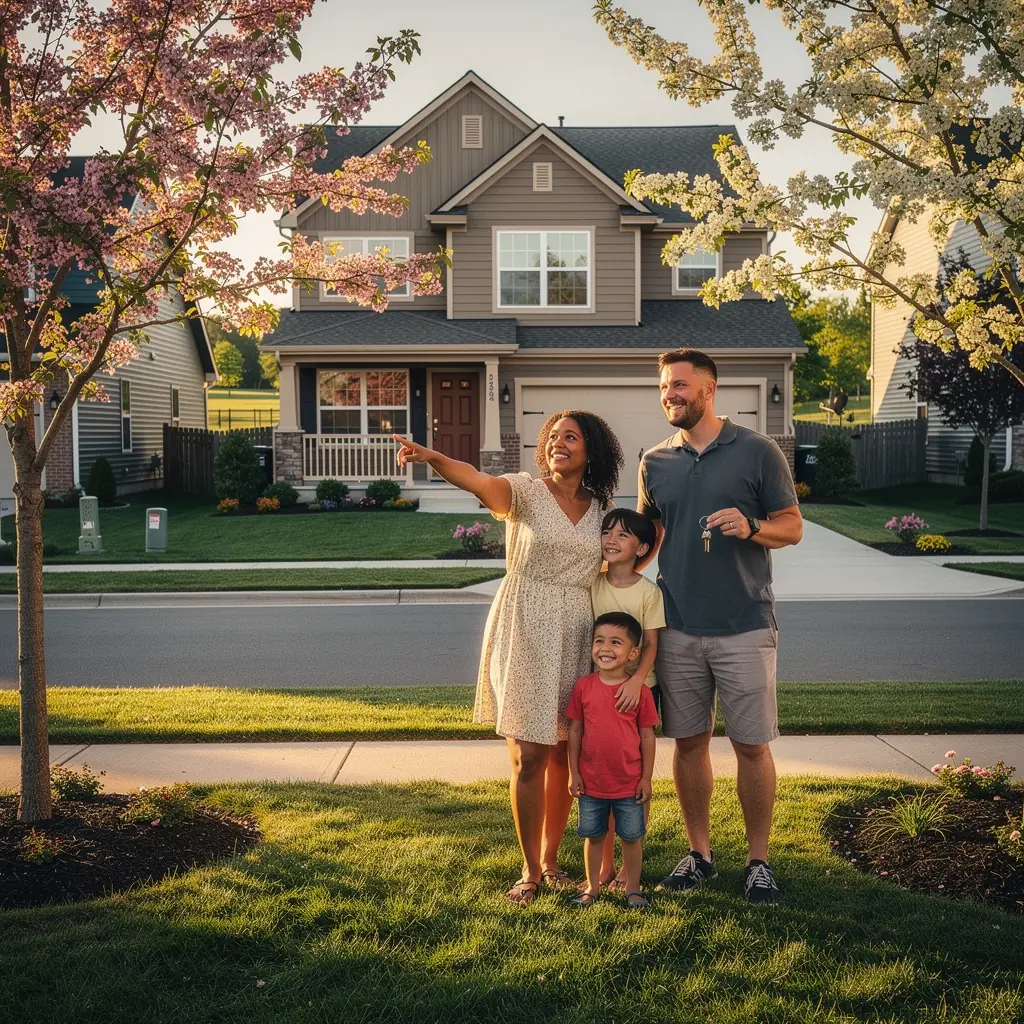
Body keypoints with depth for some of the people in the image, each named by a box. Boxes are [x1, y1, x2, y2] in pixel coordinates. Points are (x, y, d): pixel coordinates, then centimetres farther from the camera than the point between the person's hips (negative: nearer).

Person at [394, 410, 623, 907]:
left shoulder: (600, 509, 8)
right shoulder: (526, 492, -6)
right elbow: (479, 480, -26)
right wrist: (432, 457, -46)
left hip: (577, 639, 4)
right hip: (525, 631, -4)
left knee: (565, 753, 10)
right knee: (529, 756, -2)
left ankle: (550, 858, 27)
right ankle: (530, 870, 13)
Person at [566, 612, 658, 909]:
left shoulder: (640, 691, -8)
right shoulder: (583, 687, -4)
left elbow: (647, 736, -3)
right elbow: (575, 730, 1)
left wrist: (646, 778, -3)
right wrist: (573, 772, 0)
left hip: (629, 783, -1)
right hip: (591, 782, 1)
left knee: (631, 837, 11)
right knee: (593, 836, 14)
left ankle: (633, 889, 27)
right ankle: (592, 887, 30)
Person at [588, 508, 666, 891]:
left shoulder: (649, 592, -8)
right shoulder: (591, 584, 1)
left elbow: (651, 645, -9)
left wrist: (636, 681, -24)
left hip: (637, 690, -3)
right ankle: (604, 866, 19)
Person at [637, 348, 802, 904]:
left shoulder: (758, 451, -1)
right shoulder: (655, 462, 9)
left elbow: (792, 526, 1)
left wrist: (750, 527, -18)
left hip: (744, 625, -3)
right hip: (677, 627, 3)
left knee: (751, 745, 2)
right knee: (689, 742, 9)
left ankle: (758, 859, 18)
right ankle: (699, 853, 24)